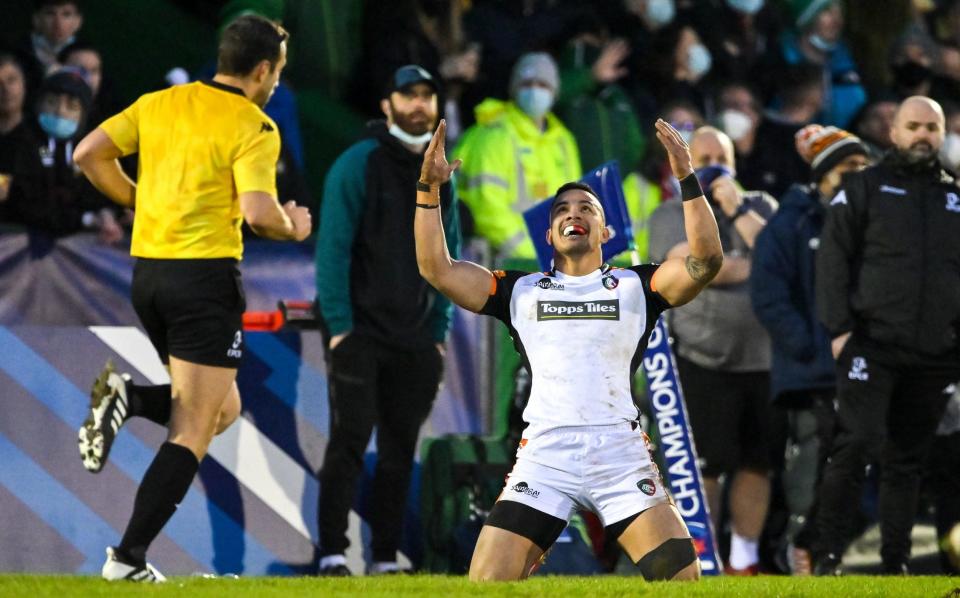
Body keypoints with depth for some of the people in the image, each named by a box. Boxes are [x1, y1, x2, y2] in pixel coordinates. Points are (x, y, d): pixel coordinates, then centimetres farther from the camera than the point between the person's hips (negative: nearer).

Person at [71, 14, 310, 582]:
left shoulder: (158, 104, 9)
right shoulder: (253, 127, -9)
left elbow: (89, 154, 4)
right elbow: (259, 211, -20)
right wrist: (294, 228, 1)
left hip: (149, 272, 7)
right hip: (206, 277, -7)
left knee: (223, 410, 21)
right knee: (193, 436, -2)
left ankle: (126, 397, -5)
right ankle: (129, 558, -9)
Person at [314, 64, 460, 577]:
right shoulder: (358, 164, -5)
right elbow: (333, 246, -10)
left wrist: (439, 332, 10)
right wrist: (339, 324, -15)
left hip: (414, 339, 6)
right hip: (360, 332, -6)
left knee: (400, 452, 5)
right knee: (349, 440, -10)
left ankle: (386, 560, 9)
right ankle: (332, 554, -9)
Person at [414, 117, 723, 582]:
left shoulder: (636, 286, 14)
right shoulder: (520, 291, 19)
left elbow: (706, 260, -1)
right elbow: (436, 268, 13)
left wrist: (688, 181, -9)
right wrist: (429, 190, 4)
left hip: (621, 455, -1)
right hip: (544, 455, 1)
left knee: (681, 577, -14)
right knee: (486, 585, -13)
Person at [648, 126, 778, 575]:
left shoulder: (760, 206, 17)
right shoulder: (673, 215, 5)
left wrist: (737, 209, -5)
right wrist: (752, 268, -5)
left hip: (762, 359, 4)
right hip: (703, 360, -4)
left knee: (757, 463, 4)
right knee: (706, 468, -7)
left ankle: (745, 562, 13)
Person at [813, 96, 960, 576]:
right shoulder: (865, 187, 4)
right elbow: (833, 259, -1)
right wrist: (839, 329, -10)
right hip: (873, 346, -3)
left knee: (907, 459, 8)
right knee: (857, 442, -13)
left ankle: (895, 563, 12)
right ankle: (829, 554, -8)